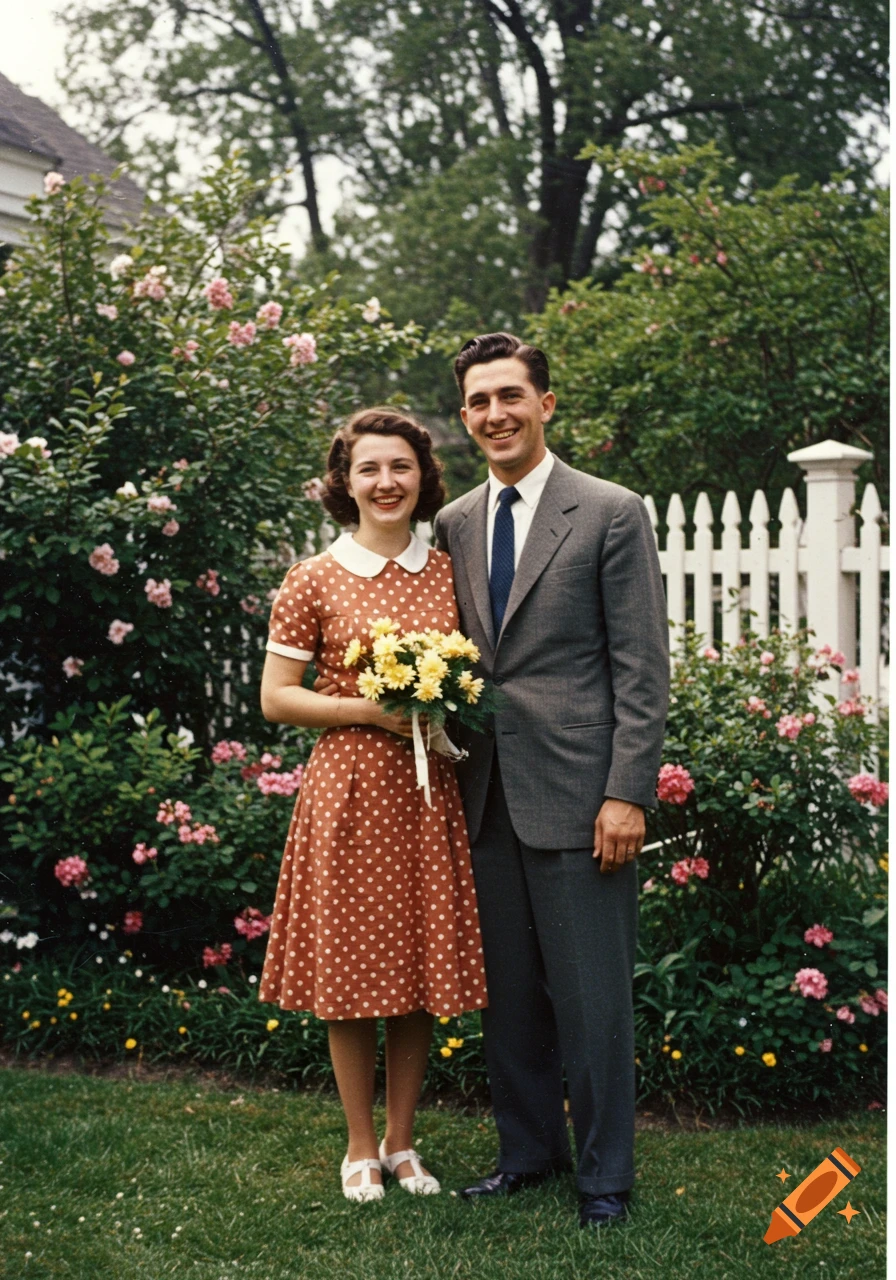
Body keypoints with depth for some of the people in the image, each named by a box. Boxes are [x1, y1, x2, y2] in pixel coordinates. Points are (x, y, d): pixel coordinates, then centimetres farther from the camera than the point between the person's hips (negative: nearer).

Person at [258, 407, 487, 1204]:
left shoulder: (449, 572, 7)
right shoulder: (316, 580, -2)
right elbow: (275, 698, -3)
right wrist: (373, 710, -14)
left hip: (430, 792, 3)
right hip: (349, 788, -3)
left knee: (423, 965, 7)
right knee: (351, 968, 4)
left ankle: (402, 1141, 23)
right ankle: (361, 1147, 20)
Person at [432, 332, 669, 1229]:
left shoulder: (612, 514, -3)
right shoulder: (454, 525, 12)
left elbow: (643, 668, -6)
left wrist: (628, 794, -12)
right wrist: (449, 763, 7)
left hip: (576, 797, -5)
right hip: (487, 797, 5)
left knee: (591, 999, 2)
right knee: (507, 994, 13)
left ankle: (604, 1176, 16)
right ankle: (529, 1152, 29)